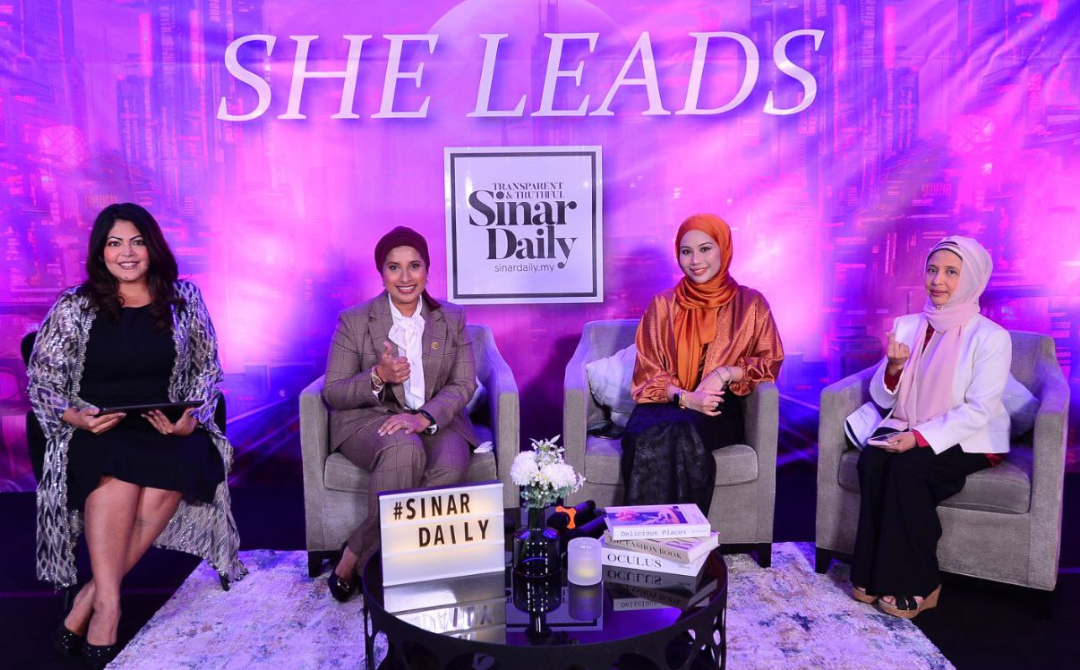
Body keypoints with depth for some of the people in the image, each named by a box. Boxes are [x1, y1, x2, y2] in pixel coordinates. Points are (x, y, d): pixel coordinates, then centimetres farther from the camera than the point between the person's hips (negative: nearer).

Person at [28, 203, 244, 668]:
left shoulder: (183, 298, 8)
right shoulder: (74, 307, 6)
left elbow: (208, 368, 11)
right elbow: (42, 379, 8)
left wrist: (191, 417, -7)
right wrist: (73, 416, -13)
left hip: (168, 429, 1)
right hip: (96, 432, -1)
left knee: (168, 481, -32)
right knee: (117, 471, -35)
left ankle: (89, 600, -20)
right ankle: (108, 607, -26)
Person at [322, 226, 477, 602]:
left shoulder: (452, 320, 5)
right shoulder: (354, 321, -1)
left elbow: (464, 384, -1)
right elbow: (332, 393, -1)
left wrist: (424, 417, -20)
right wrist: (378, 378, -22)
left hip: (436, 420, 2)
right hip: (369, 418, -2)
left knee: (450, 467, -32)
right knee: (404, 451, -38)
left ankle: (357, 554, -17)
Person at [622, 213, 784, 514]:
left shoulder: (750, 303, 7)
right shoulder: (663, 305, 9)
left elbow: (770, 362, 9)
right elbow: (648, 372, 5)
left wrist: (725, 373, -11)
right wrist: (684, 397, -15)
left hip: (719, 410, -1)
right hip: (667, 404, 1)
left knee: (683, 433, -36)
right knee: (649, 436, -35)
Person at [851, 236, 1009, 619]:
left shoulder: (991, 337, -9)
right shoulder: (907, 326, 6)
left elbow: (978, 410, -15)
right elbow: (882, 399, 5)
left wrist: (921, 437, -26)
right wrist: (894, 367, -16)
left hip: (969, 441, -4)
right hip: (908, 430, 4)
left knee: (907, 467, -31)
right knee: (871, 461, -27)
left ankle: (914, 587, -16)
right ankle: (873, 576, -15)